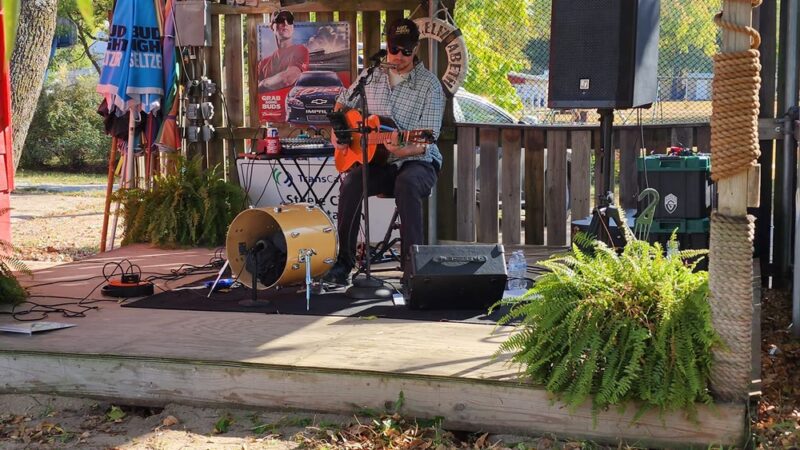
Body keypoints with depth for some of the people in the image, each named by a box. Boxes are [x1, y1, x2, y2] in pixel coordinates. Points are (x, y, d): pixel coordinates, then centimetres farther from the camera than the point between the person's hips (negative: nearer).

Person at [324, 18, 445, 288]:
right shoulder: (371, 77, 8)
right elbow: (343, 103, 25)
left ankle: (412, 264, -34)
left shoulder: (429, 86, -7)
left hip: (417, 162, -3)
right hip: (377, 162, 4)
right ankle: (344, 261, -17)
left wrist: (404, 150, -33)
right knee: (350, 184, -28)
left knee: (406, 184, -39)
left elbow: (427, 141, -14)